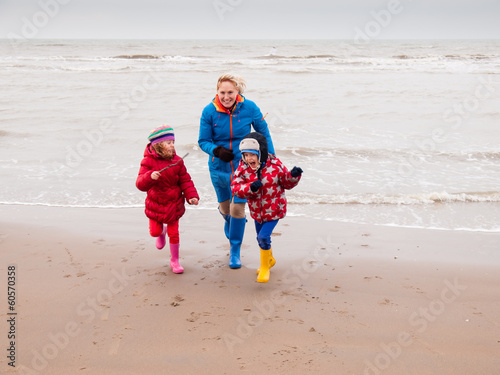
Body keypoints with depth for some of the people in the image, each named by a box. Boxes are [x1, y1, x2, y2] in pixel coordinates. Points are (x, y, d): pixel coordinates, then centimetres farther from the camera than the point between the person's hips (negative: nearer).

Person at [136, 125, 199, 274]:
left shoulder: (177, 161, -8)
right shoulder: (148, 162, -15)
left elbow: (185, 181, -3)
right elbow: (140, 184, -23)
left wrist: (191, 196, -16)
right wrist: (150, 177, -44)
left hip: (173, 204, 1)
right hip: (155, 204, 0)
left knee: (174, 233, 5)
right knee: (154, 232, 8)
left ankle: (174, 261, 23)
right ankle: (162, 231, 47)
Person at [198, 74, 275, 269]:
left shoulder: (249, 108, -13)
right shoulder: (209, 111, -13)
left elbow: (264, 134, 1)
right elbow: (203, 141, -6)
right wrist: (217, 150, -26)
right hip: (218, 167, 2)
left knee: (237, 208, -7)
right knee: (224, 207, 18)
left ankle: (235, 251, 14)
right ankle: (231, 229, 56)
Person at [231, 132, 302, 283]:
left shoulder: (275, 165, -15)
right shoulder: (243, 169, -11)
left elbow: (287, 184, -1)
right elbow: (235, 188, -18)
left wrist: (293, 176, -22)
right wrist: (250, 188, -35)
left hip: (274, 209, -4)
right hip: (257, 211, 4)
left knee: (264, 237, -15)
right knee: (260, 238, 20)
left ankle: (265, 268, 8)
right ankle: (270, 260, 51)